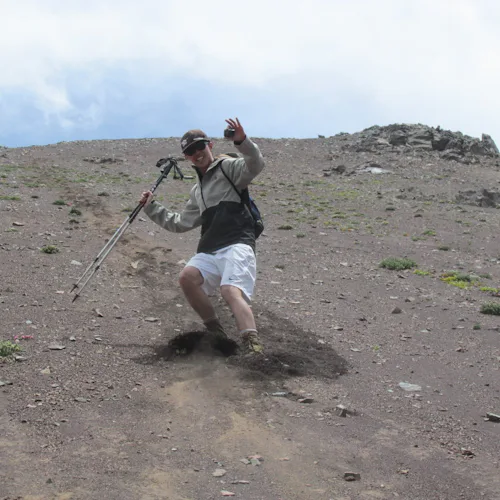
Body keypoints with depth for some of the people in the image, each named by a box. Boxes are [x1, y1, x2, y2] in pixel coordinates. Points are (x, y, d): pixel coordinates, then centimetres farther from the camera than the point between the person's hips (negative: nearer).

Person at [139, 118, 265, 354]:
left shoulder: (227, 167, 9)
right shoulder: (197, 190, 30)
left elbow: (255, 165, -12)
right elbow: (181, 223, 34)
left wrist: (243, 142, -30)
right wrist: (152, 208, 29)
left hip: (237, 244, -6)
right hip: (210, 250, 6)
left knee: (230, 290, -31)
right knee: (187, 276, -23)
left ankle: (253, 347, -43)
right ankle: (216, 333, -9)